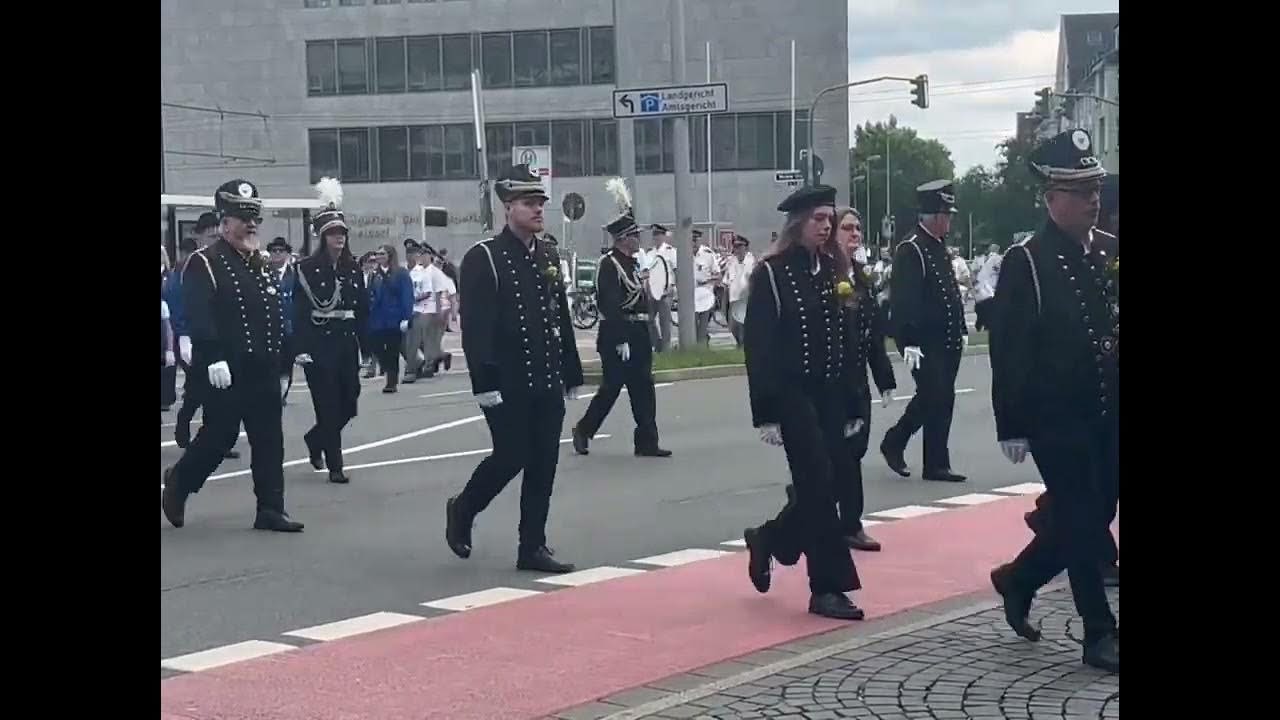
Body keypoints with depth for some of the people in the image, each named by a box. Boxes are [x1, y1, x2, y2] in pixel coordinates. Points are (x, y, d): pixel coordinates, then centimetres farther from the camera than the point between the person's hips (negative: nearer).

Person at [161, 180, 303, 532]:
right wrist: (214, 359, -25)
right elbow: (198, 317, -18)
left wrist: (279, 355, 16)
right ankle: (177, 485, 23)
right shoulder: (204, 264, -9)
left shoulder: (260, 265, 17)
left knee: (269, 439, 4)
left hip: (263, 370, 7)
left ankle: (271, 509, 8)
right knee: (220, 436, -1)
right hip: (227, 372, -7)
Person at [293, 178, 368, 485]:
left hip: (347, 343, 5)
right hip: (319, 344, -5)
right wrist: (301, 349, -16)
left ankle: (315, 440, 32)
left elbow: (363, 309, 10)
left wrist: (366, 342, 5)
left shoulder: (353, 268, 9)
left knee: (349, 405, 6)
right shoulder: (307, 269, -6)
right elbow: (300, 311, -9)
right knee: (328, 406, -3)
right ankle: (335, 466, 4)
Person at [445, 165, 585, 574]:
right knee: (511, 457, -5)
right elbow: (475, 326, -14)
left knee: (543, 464, 5)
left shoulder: (547, 259, 13)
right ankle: (462, 511, 22)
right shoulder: (483, 258, -9)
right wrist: (485, 383, -20)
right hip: (508, 384, -6)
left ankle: (533, 547, 12)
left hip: (548, 383, 7)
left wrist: (572, 374, 15)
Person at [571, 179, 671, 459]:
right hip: (617, 335, -9)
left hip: (638, 336, 9)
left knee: (643, 390, 5)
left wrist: (647, 338, 20)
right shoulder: (609, 265, -14)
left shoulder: (634, 264, 14)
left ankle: (647, 443, 7)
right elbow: (610, 306, -20)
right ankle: (583, 431, 16)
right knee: (611, 388, -1)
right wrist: (621, 341, -23)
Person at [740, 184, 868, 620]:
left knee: (833, 478, 7)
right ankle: (827, 588, 0)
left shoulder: (834, 270, 12)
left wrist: (852, 406, 10)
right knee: (818, 484, -8)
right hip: (792, 394, -6)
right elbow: (758, 347, -10)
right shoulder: (771, 273, -7)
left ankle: (767, 540, 32)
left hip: (829, 393, 7)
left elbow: (846, 342, 13)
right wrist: (766, 413, -14)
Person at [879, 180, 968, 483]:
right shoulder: (911, 250, -14)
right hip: (925, 343, -9)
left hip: (947, 341, 9)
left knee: (938, 399, 11)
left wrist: (962, 330, 19)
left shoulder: (940, 247, 15)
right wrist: (910, 343, -22)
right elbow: (904, 300, -19)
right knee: (935, 398, -7)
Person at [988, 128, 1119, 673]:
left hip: (1107, 417, 6)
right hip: (1057, 419, -6)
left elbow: (1113, 329, 12)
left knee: (1093, 517, 13)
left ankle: (1017, 580, 35)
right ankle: (1100, 633, 10)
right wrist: (1013, 427, -11)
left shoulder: (1110, 254, 6)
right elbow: (1009, 351, -10)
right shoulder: (1026, 262, -10)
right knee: (1081, 522, -1)